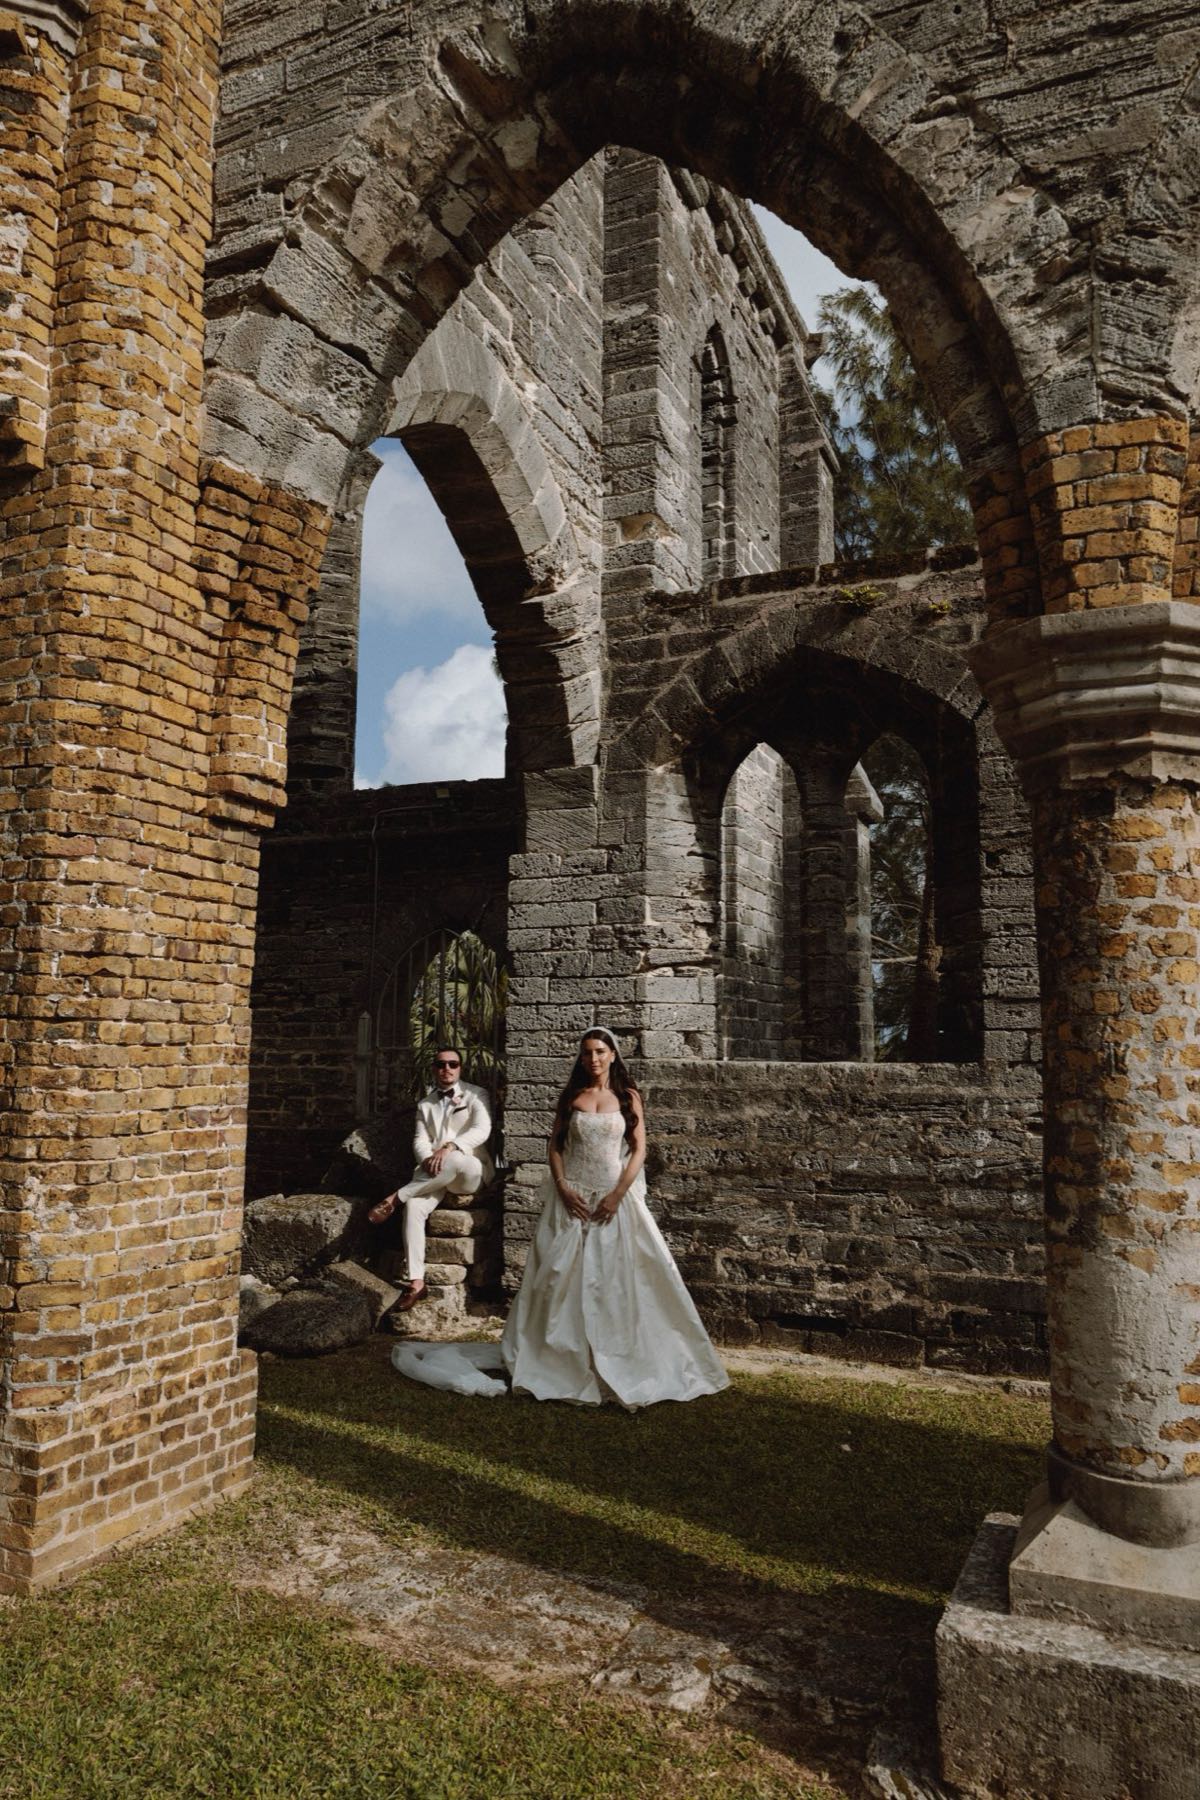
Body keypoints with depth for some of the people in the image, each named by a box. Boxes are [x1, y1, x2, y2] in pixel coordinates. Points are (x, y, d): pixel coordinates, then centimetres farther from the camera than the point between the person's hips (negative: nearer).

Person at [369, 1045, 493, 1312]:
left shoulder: (475, 1095, 7)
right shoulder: (425, 1104, 20)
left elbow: (482, 1130, -10)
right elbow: (420, 1140, 8)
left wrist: (450, 1146, -27)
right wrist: (428, 1159, -16)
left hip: (469, 1172, -3)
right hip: (433, 1174, 3)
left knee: (455, 1161, -40)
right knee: (414, 1206, -28)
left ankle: (396, 1198, -26)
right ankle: (416, 1281, -28)